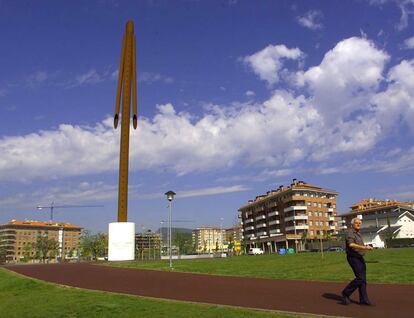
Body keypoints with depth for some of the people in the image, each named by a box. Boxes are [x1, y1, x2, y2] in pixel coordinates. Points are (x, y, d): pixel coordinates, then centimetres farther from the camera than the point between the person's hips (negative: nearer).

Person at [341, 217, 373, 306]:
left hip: (360, 258, 9)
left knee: (363, 279, 6)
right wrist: (364, 247, -32)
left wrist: (366, 247, 12)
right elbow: (351, 245, -27)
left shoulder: (358, 233, 18)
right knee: (360, 278, -12)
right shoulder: (349, 232, -12)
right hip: (353, 258, -9)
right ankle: (346, 293, 1)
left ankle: (363, 299, 11)